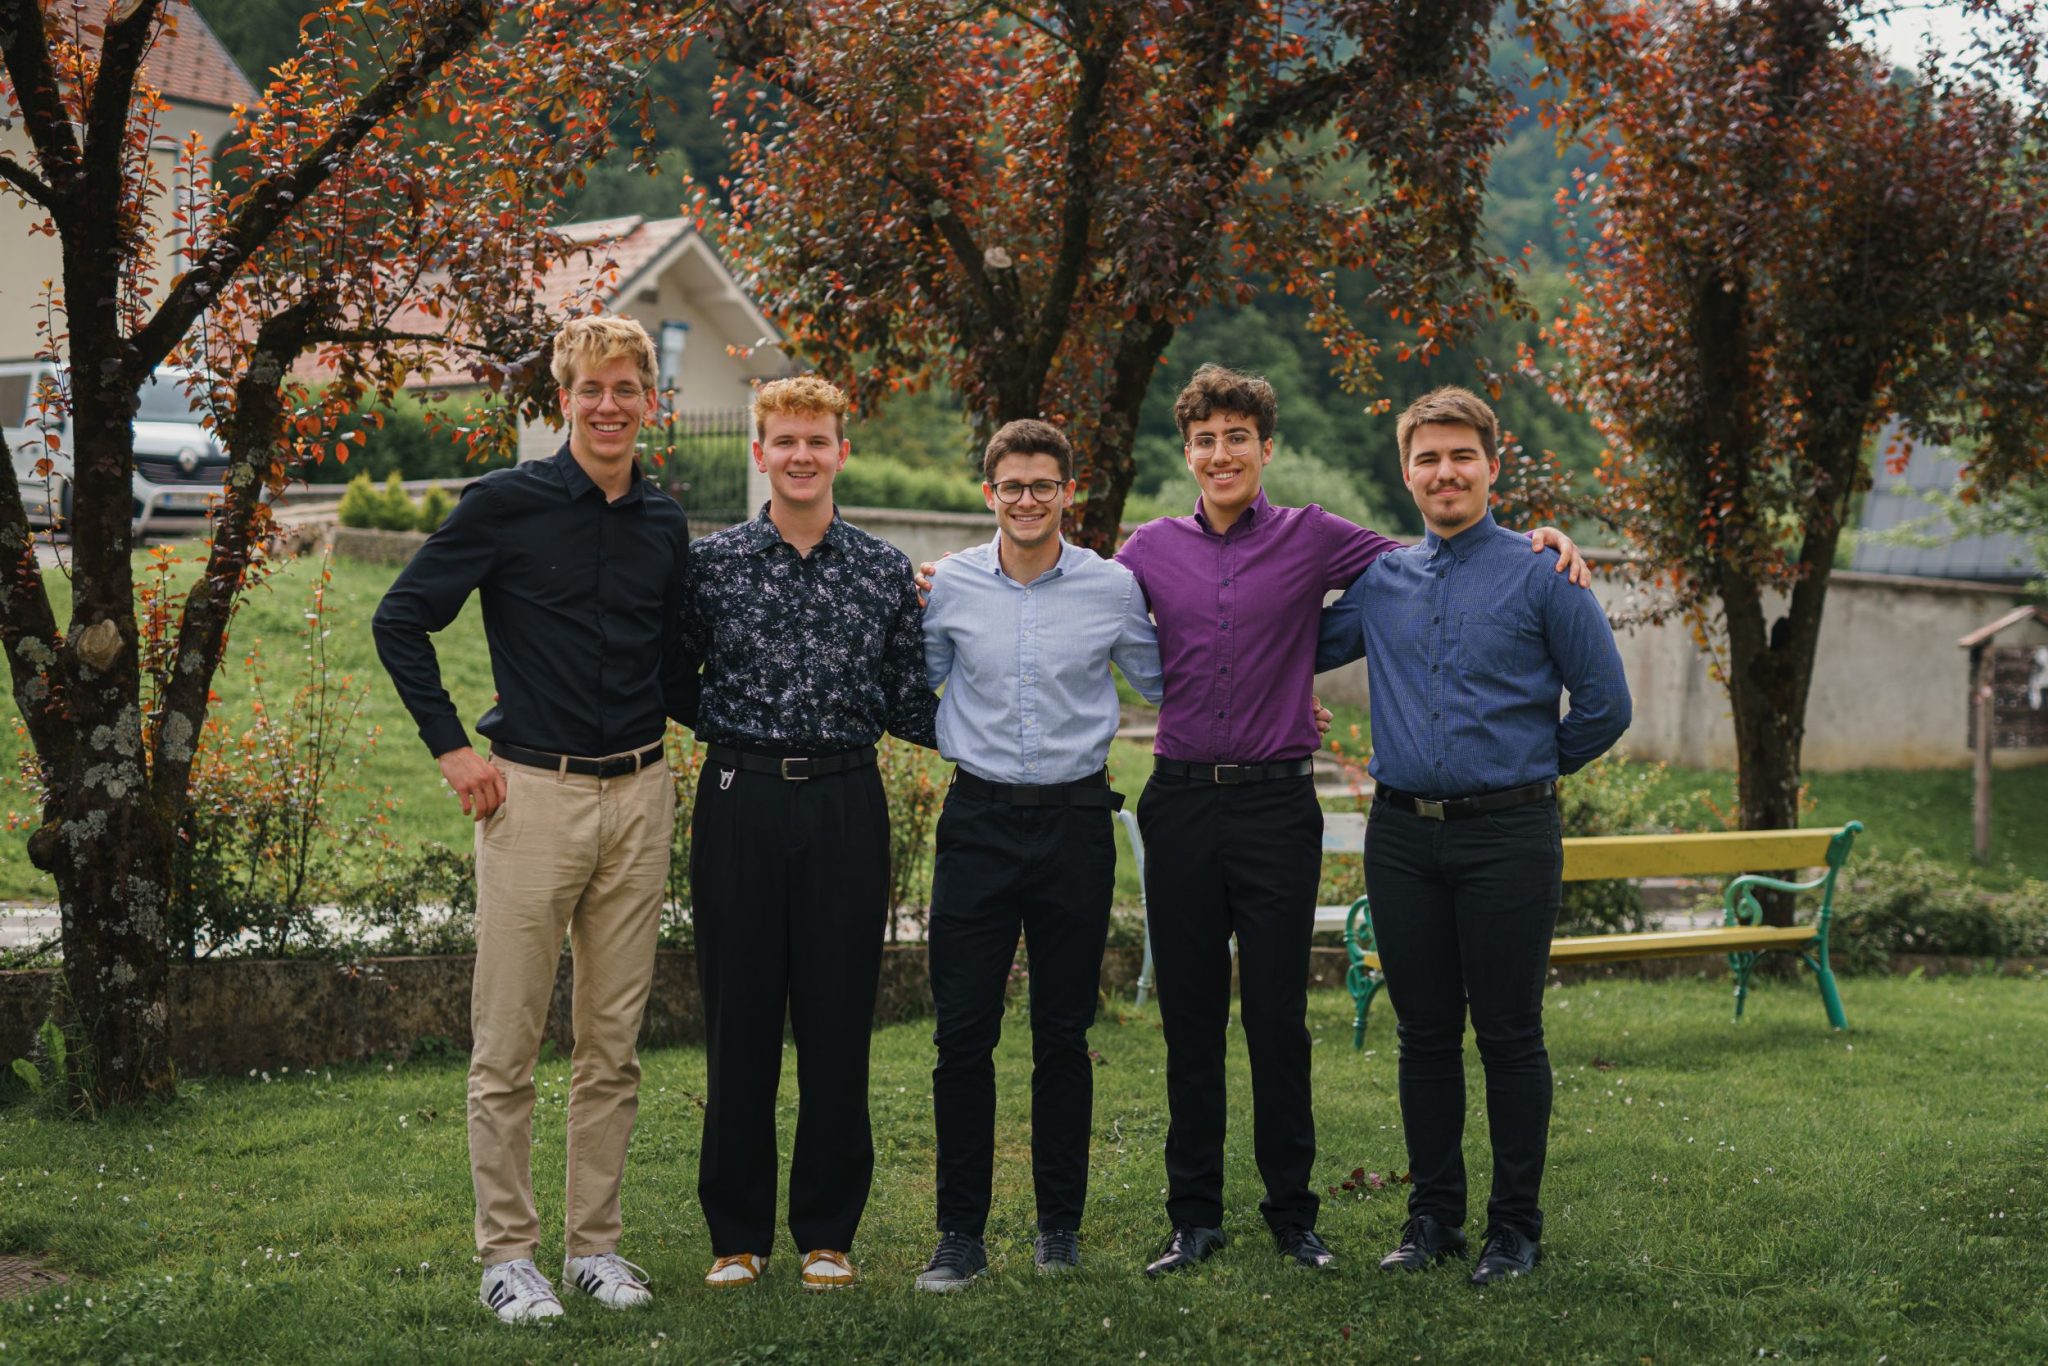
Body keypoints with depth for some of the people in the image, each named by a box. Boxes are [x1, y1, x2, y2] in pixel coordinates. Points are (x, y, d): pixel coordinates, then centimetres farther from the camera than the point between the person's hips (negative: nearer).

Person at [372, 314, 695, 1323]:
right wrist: (450, 747, -5)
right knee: (507, 1047, 1)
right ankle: (507, 1253, 13)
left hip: (639, 795, 4)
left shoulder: (664, 524, 10)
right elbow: (401, 619, -2)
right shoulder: (506, 504, -4)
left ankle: (595, 1245, 21)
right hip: (533, 790, -4)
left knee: (613, 1045, 10)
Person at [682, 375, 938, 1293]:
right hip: (740, 799, 0)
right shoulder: (710, 563, 3)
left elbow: (908, 706, 8)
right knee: (739, 1020, 5)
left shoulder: (885, 571, 6)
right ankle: (737, 1231, 16)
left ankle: (827, 1231, 17)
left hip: (846, 805, 1)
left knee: (838, 1022, 5)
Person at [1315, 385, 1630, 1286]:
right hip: (1401, 834, 4)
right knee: (1425, 1034, 10)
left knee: (1509, 1036, 2)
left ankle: (1515, 1228, 12)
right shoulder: (1379, 582, 9)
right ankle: (1432, 1216, 21)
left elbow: (1605, 704, 2)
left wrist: (1532, 768, 9)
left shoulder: (1540, 574, -1)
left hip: (1507, 835, -3)